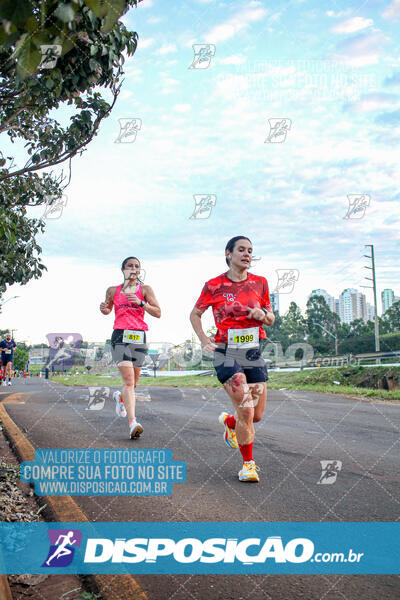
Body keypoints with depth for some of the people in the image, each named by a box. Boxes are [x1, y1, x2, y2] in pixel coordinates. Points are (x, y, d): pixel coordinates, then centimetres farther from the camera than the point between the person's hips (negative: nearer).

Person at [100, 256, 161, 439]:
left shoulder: (145, 289, 8)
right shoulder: (113, 290, 12)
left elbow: (158, 313, 2)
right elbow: (108, 309, 27)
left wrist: (141, 303, -12)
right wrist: (104, 309, 4)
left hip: (139, 337, 1)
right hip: (120, 335, -1)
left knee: (133, 381, 10)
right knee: (128, 379, -17)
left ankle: (120, 397, 45)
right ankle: (132, 422, -22)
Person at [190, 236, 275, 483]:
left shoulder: (260, 283, 7)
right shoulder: (214, 285, -2)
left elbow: (271, 319, 16)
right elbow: (195, 315, 11)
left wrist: (263, 314, -7)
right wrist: (204, 339, -3)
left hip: (254, 353, 4)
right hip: (227, 353, -4)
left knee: (257, 416, 7)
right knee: (246, 409, -14)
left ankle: (229, 421, 41)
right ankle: (249, 463, 5)